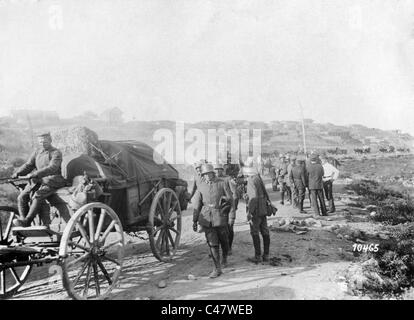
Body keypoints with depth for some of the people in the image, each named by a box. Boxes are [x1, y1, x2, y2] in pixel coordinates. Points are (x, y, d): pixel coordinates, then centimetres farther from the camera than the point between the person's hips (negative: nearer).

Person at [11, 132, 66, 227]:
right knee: (22, 197, -13)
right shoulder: (36, 152, 15)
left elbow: (52, 168, -20)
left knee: (37, 197, -29)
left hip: (52, 182, -7)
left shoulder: (56, 153, -5)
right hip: (37, 181, 7)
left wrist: (34, 174, -31)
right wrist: (17, 173, -12)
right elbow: (28, 165, 9)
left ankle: (27, 221, -26)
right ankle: (23, 218, -12)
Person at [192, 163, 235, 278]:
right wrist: (195, 221, 7)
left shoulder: (222, 183, -3)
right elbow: (197, 205, 8)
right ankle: (217, 269, 6)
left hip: (220, 217, -1)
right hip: (206, 217, 1)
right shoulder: (201, 187, 4)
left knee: (223, 240, 13)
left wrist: (231, 216, -7)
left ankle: (225, 258, 42)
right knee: (212, 243, -2)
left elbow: (230, 200, -2)